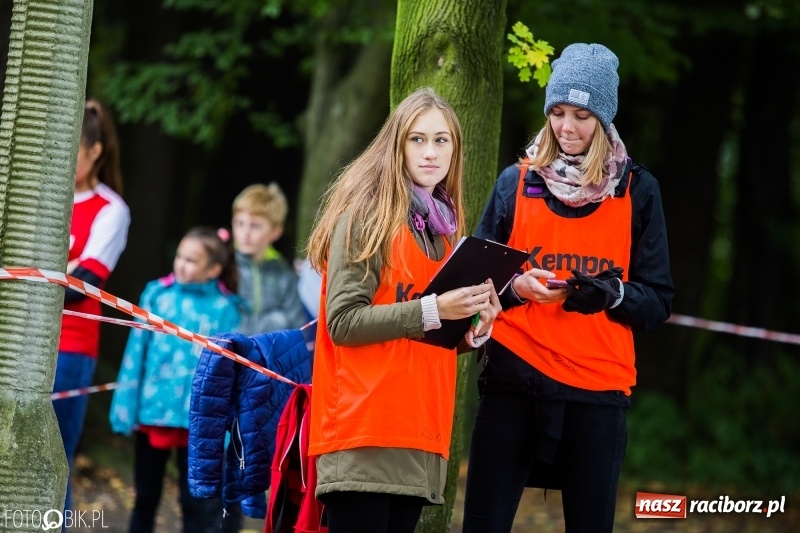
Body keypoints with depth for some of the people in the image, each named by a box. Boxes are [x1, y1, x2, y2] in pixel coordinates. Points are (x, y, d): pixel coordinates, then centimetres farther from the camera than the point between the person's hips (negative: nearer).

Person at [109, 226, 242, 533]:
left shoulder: (225, 310, -4)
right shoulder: (157, 295, 1)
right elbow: (136, 352, 2)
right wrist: (125, 407, -1)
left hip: (196, 419, -2)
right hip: (151, 410, 2)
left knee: (197, 504, 5)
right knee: (145, 497, 13)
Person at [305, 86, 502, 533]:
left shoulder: (445, 227, 17)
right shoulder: (367, 215, -5)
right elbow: (343, 321, -14)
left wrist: (476, 326, 3)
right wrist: (432, 310, -20)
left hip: (419, 432, 7)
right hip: (366, 428, -7)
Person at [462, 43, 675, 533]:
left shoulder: (637, 190, 6)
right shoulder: (516, 182, 8)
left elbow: (658, 302, 5)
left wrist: (612, 294, -15)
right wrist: (513, 287, -11)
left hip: (598, 388, 0)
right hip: (513, 381, 0)